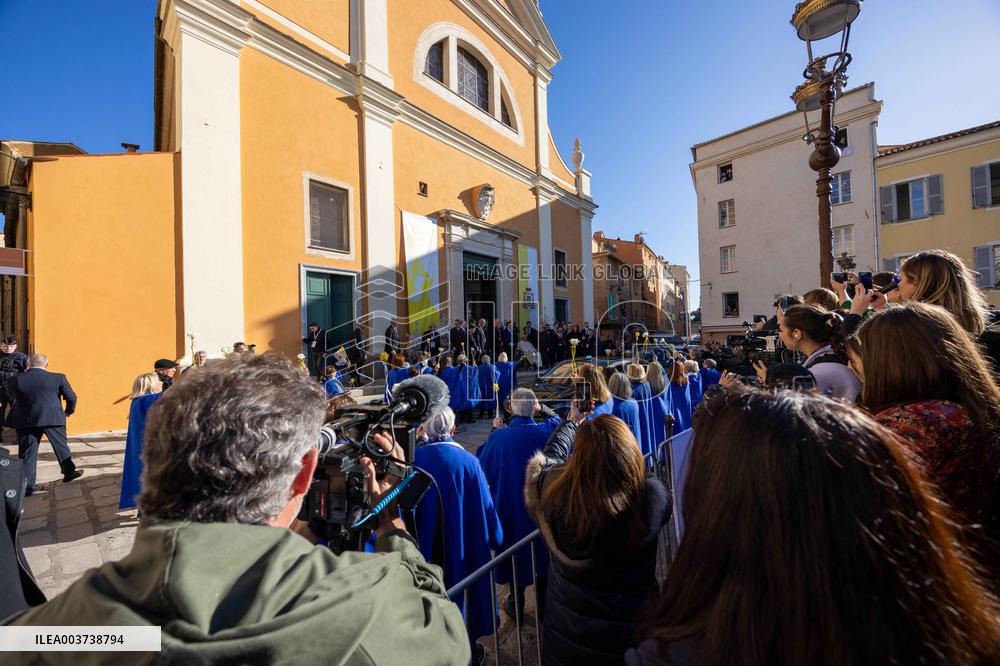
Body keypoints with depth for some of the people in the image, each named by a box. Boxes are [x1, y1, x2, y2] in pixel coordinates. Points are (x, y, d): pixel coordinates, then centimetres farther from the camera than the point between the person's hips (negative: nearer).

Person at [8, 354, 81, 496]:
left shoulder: (15, 380, -4)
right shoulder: (58, 378, -7)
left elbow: (11, 399, 11)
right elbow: (71, 397, -2)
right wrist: (69, 410, 16)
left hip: (25, 422, 1)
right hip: (54, 419, -1)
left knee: (27, 453, 7)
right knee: (61, 447, 13)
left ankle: (26, 485, 8)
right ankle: (69, 472, 23)